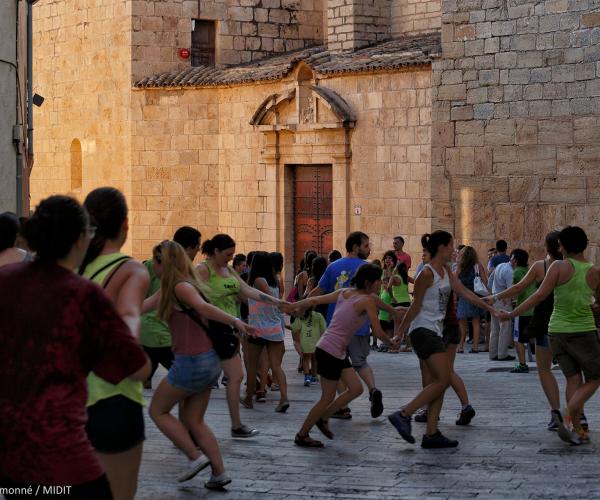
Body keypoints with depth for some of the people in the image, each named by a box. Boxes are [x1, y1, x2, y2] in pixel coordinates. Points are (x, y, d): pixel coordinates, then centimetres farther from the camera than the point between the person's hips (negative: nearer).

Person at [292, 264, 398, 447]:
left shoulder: (343, 292, 8)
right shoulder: (368, 300, -13)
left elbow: (314, 300, 8)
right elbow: (378, 332, -12)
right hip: (330, 352, -8)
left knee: (356, 388, 10)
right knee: (328, 398, 3)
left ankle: (322, 418, 22)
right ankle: (302, 435, 15)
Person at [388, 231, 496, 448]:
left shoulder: (446, 270, 12)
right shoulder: (427, 274, -14)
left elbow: (464, 292, 14)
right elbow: (416, 306, -12)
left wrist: (490, 308, 10)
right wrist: (399, 332, -8)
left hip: (435, 331, 9)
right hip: (423, 330, -9)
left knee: (438, 382, 6)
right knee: (443, 380, -13)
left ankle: (431, 434, 7)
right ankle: (403, 415, -10)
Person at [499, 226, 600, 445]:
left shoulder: (560, 267, -8)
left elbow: (540, 295, -12)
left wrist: (512, 314, -6)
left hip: (557, 331, 2)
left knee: (573, 379, 11)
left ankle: (576, 429, 4)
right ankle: (568, 414, -14)